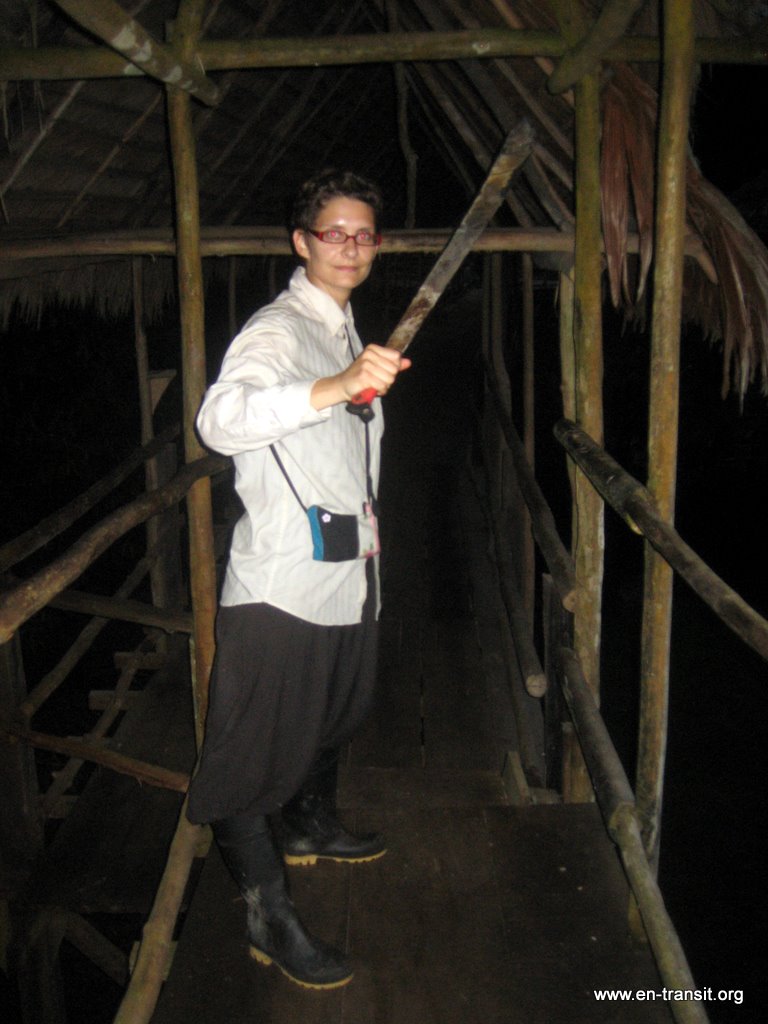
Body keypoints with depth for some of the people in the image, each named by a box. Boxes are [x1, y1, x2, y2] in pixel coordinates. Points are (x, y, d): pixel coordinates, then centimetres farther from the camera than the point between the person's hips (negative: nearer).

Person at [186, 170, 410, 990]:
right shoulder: (277, 328, -14)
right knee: (262, 739, -1)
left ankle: (310, 827, 48)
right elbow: (222, 420, -37)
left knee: (334, 713, 25)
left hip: (346, 573, 10)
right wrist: (336, 386, -50)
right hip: (281, 582, -10)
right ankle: (269, 916, 13)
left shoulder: (345, 331, 17)